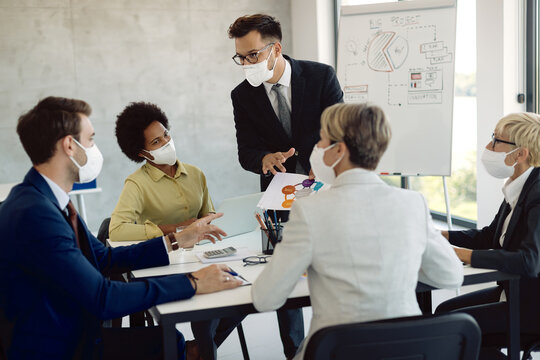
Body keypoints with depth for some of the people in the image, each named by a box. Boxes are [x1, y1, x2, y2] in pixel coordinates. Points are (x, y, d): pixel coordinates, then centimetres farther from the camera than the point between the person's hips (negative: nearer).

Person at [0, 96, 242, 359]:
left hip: (79, 336, 9)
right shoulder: (34, 214, -26)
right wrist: (193, 283, -22)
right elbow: (103, 299, -27)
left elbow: (105, 259, 15)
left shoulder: (46, 200, 5)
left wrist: (177, 240, 14)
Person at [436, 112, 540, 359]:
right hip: (515, 291, 9)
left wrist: (464, 255, -29)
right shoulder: (520, 188, 5)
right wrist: (438, 236, 5)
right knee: (445, 310, 5)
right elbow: (489, 236, 17)